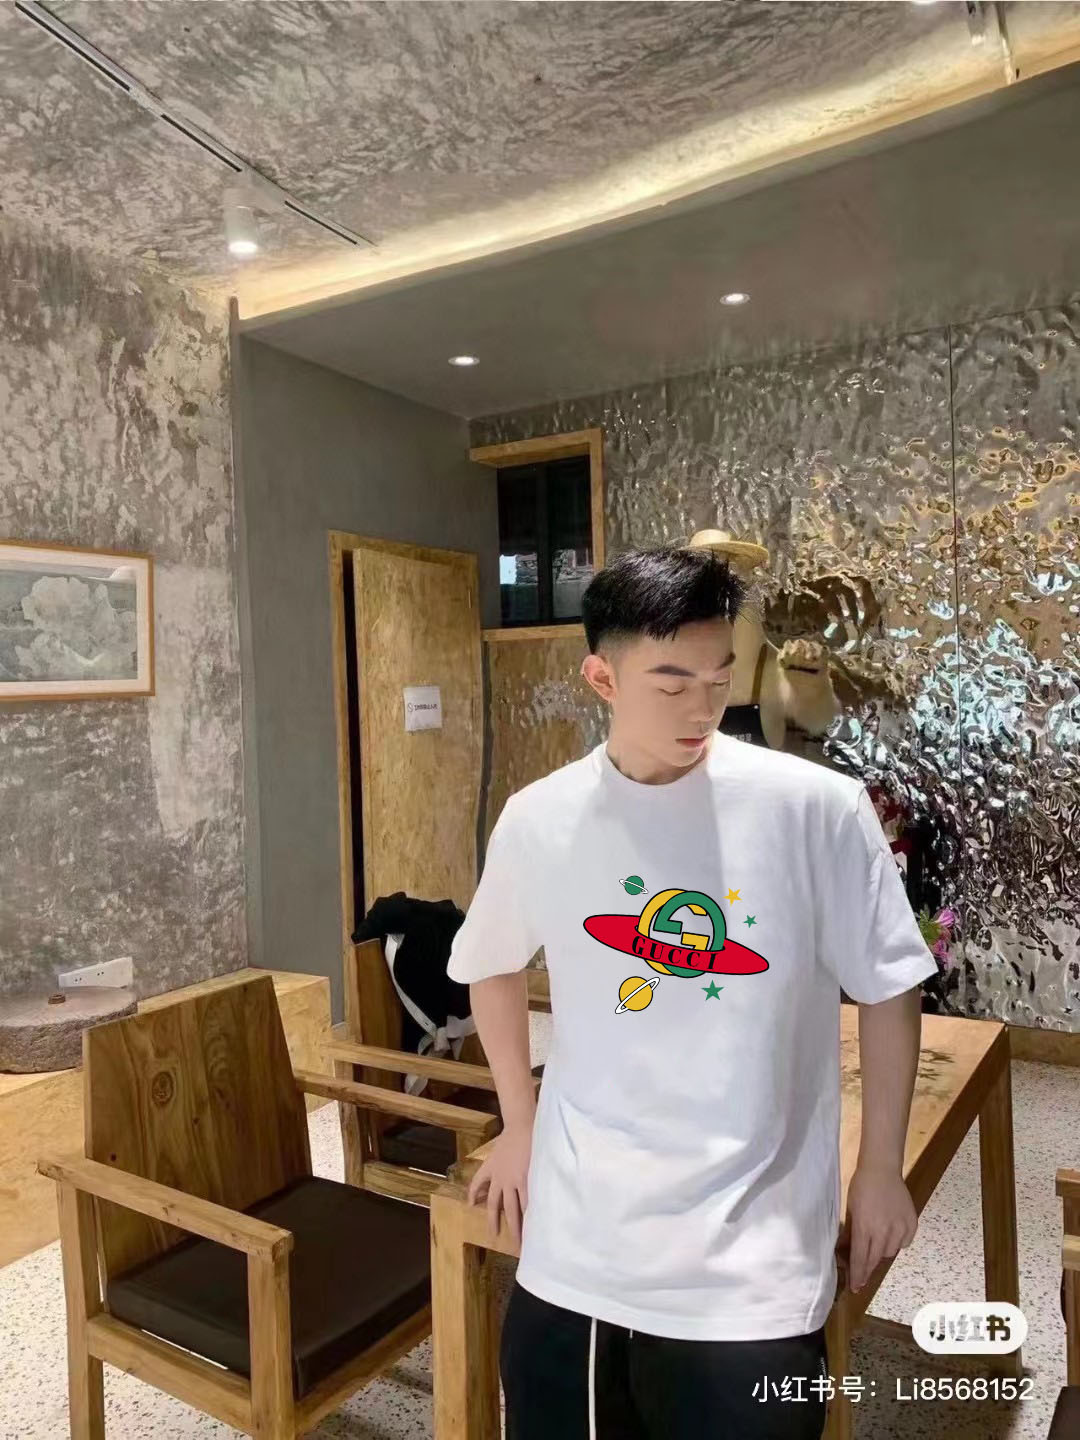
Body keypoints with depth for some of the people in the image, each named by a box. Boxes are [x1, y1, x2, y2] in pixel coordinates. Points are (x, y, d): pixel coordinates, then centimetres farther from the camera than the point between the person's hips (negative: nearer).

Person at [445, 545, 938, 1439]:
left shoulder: (817, 809, -13)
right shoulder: (537, 820, -5)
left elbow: (887, 988, -1)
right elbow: (493, 966, 12)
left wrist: (881, 1170, 4)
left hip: (750, 1268, -2)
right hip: (573, 1251, 3)